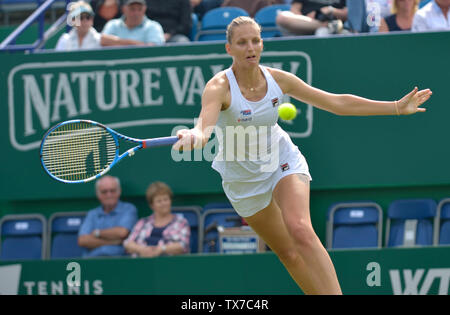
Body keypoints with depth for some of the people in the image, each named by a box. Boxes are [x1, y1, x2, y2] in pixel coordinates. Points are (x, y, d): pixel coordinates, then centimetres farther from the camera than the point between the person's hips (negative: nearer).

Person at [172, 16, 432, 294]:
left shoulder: (278, 79, -12)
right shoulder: (219, 87, -24)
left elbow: (337, 103, -4)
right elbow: (204, 127, -43)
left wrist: (397, 107, -5)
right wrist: (194, 136, -70)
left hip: (283, 161, 1)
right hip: (243, 176, -1)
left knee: (300, 231, -26)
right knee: (289, 254, 4)